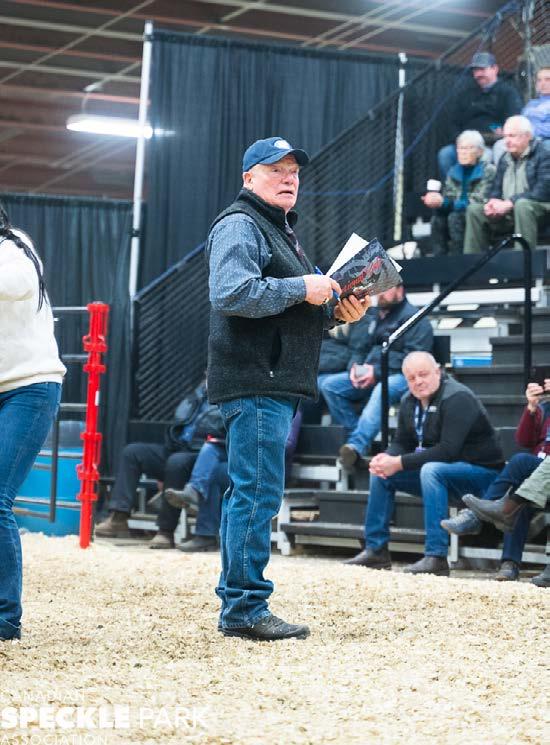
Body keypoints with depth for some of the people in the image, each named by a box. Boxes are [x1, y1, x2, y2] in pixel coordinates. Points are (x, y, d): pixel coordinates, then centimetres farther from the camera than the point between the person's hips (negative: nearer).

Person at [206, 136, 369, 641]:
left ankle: (237, 605, 18)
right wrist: (302, 288, -19)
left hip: (280, 385, 11)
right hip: (254, 384, -11)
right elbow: (231, 294, -23)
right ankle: (246, 608, -10)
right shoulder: (239, 226, -7)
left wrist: (336, 312, 11)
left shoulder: (283, 231, 26)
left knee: (250, 494, 13)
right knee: (258, 492, -12)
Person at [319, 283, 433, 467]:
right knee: (329, 385, -13)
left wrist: (378, 372, -20)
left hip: (400, 376, -8)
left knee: (382, 390, -41)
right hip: (369, 375, 8)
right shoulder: (373, 316, 22)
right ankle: (354, 434, -21)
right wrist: (354, 367, 1)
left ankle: (356, 445, -53)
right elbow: (361, 349, 26)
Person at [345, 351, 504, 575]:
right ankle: (376, 550, 5)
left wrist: (400, 463, -29)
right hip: (435, 469, 9)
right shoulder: (409, 401, 5)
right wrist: (386, 458, -17)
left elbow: (447, 451, -29)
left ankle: (437, 557, -38)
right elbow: (402, 443, 8)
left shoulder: (457, 398, -21)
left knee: (431, 470, -36)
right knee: (380, 472, 2)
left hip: (481, 472, -9)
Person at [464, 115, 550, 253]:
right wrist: (493, 203, -6)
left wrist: (510, 203, -23)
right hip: (507, 212, 7)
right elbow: (496, 188, 19)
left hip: (538, 209, -7)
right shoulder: (505, 158, 16)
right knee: (473, 209, -10)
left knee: (522, 204, -38)